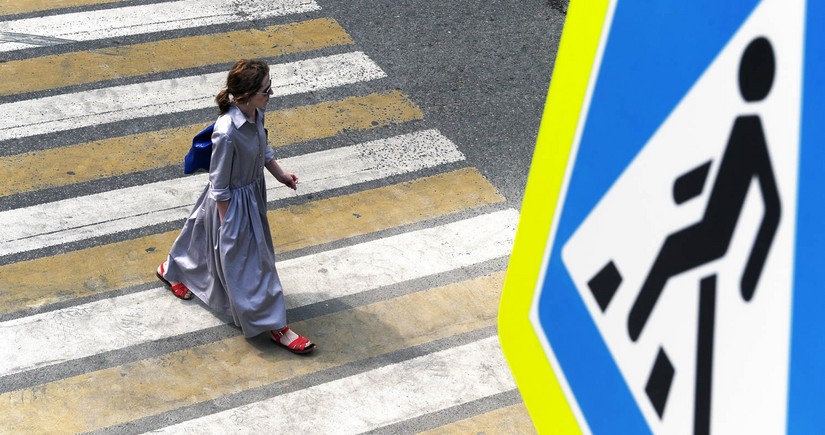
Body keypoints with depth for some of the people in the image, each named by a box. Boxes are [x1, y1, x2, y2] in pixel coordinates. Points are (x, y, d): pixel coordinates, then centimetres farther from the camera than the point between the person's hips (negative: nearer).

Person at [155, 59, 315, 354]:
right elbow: (219, 187, -23)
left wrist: (280, 174, 8)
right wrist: (227, 222, -15)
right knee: (247, 262, 8)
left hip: (253, 190, 9)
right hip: (233, 202, -9)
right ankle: (272, 325, 24)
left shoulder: (256, 112, -13)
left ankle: (172, 270, 59)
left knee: (206, 236, 32)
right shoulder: (227, 134, -36)